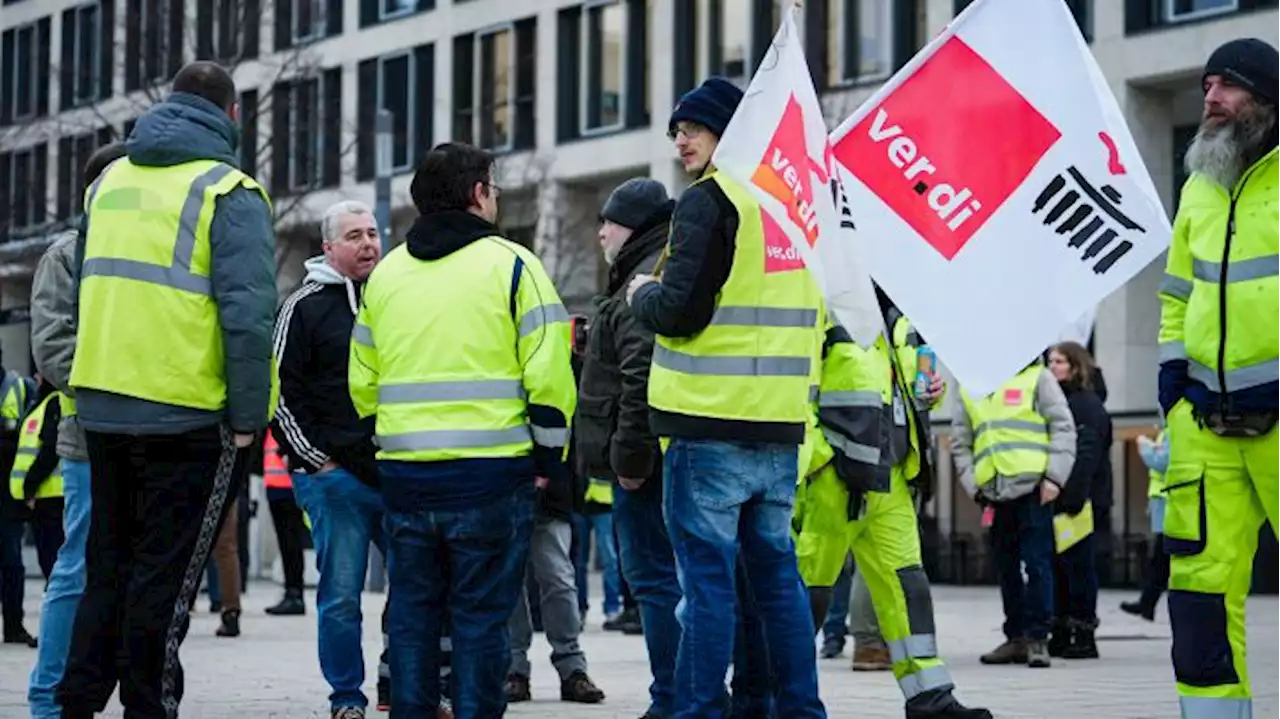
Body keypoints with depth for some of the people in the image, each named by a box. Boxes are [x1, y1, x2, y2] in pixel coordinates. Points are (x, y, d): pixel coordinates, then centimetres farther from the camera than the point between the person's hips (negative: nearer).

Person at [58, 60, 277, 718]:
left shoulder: (110, 181, 13)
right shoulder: (228, 193, -7)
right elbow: (248, 312, -16)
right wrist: (249, 416, -13)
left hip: (102, 408, 6)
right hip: (186, 414, -6)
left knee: (107, 566, 16)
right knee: (165, 578, 1)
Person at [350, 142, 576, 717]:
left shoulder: (384, 274, 13)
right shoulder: (511, 265, -3)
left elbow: (363, 382, 16)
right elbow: (547, 374, -9)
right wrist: (551, 462, -2)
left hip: (405, 475, 4)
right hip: (491, 476, -4)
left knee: (411, 613, 12)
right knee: (481, 617, 1)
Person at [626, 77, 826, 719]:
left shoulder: (710, 201, -9)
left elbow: (680, 312, -15)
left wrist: (642, 295, 4)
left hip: (711, 424, -8)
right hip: (781, 424, 8)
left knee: (707, 576, -5)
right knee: (777, 572, 13)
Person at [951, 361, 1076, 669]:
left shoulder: (1037, 377, 4)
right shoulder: (968, 387, 16)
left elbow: (1063, 428, 0)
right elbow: (960, 443, 16)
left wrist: (1054, 476, -9)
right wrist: (973, 484, 3)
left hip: (1032, 487, -5)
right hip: (994, 492, 5)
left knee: (1037, 562, -7)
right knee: (1006, 566, 9)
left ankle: (1037, 637, -3)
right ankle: (1016, 637, 16)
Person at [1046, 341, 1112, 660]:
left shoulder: (1088, 404, -7)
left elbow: (1087, 455, -15)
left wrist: (1075, 496, -23)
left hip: (1078, 500, -8)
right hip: (1055, 499, 8)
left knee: (1077, 563, -4)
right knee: (1057, 565, 9)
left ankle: (1083, 634, 0)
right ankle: (1061, 632, 14)